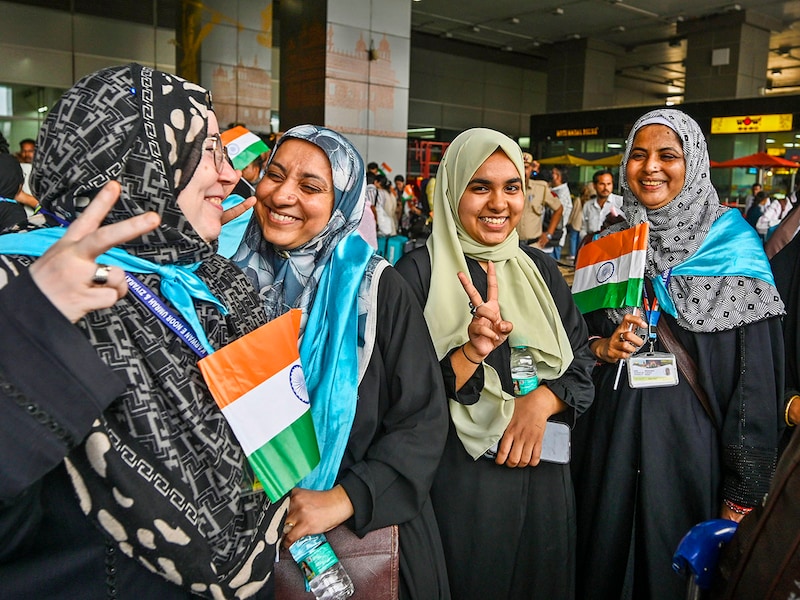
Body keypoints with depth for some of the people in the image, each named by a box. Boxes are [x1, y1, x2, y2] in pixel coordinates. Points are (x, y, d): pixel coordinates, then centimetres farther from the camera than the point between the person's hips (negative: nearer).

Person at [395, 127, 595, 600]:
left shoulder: (540, 268, 6)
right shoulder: (420, 270, -9)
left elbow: (583, 361, 5)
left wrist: (541, 401, -13)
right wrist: (472, 351, -30)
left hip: (544, 474, 5)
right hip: (458, 480, -4)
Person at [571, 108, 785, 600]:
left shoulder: (733, 247, -8)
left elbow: (756, 379, -9)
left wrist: (743, 495, -10)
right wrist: (603, 348, -9)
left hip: (690, 445, -3)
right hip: (610, 443, 4)